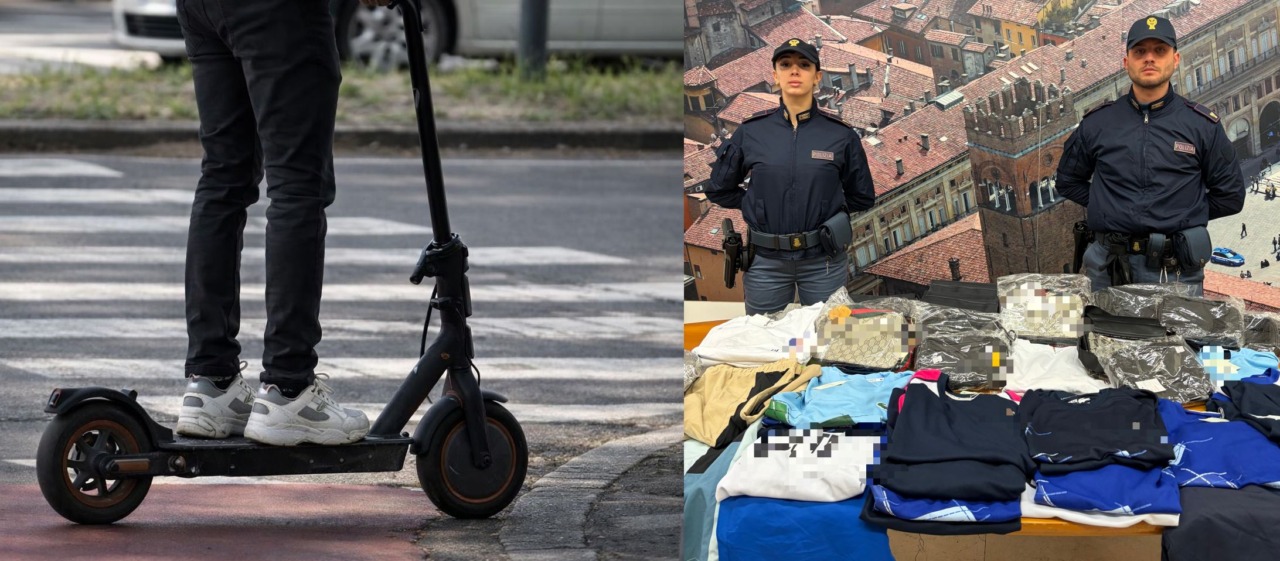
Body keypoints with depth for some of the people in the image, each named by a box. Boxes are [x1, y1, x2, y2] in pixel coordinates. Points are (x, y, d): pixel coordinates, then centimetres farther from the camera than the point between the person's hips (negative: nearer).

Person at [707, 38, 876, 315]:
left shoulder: (840, 134, -2)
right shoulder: (751, 132, 0)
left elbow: (862, 197, 9)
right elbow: (719, 189, 11)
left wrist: (823, 208, 1)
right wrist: (758, 207, 4)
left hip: (823, 261, -1)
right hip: (766, 261, 1)